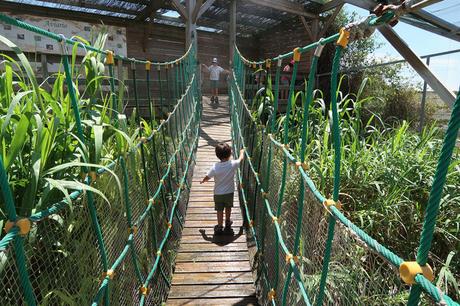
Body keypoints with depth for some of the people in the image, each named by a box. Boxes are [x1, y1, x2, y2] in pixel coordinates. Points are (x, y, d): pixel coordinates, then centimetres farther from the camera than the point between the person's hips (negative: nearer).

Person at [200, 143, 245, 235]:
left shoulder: (215, 167, -21)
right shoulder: (232, 164, -19)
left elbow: (207, 177, -11)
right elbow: (240, 159, 1)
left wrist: (202, 181, 11)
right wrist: (242, 152, 22)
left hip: (218, 193, -1)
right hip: (229, 192, 1)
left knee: (219, 210, 15)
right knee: (228, 208, 24)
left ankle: (219, 227, 26)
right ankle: (227, 223, 43)